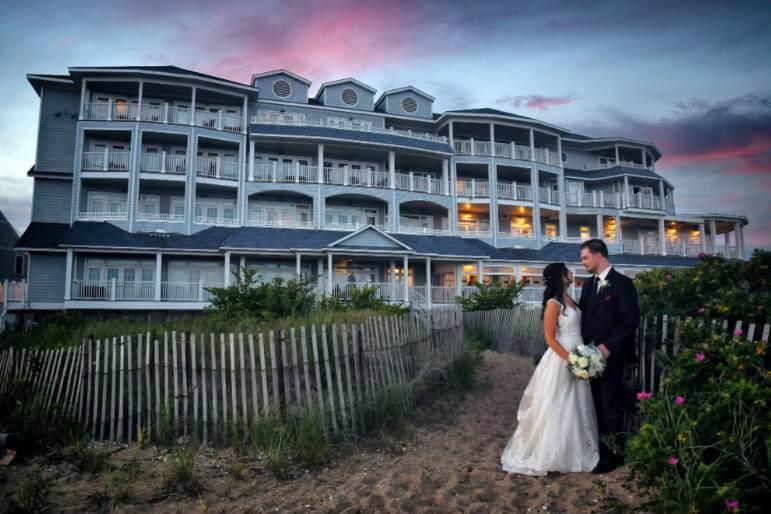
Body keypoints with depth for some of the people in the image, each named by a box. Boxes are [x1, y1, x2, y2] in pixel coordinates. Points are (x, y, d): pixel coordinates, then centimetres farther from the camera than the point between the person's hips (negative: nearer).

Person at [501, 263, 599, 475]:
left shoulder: (569, 299, 9)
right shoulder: (553, 304, -16)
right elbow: (550, 338, -17)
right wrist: (569, 359, -21)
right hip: (561, 359, -8)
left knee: (575, 407, 16)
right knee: (557, 407, 1)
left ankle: (573, 451, 29)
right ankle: (549, 453, 13)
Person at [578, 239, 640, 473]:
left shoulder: (622, 283, -10)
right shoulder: (588, 285, 12)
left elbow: (631, 320, -14)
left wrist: (608, 347, -18)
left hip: (610, 356, -6)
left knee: (611, 406, 4)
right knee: (597, 404, 13)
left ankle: (613, 454, 17)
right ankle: (598, 447, 24)